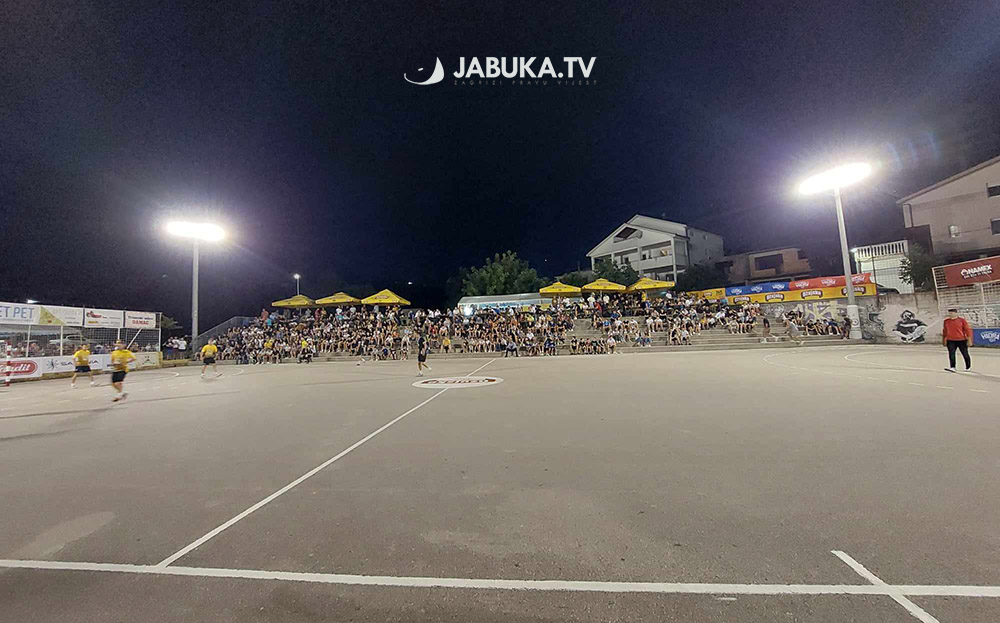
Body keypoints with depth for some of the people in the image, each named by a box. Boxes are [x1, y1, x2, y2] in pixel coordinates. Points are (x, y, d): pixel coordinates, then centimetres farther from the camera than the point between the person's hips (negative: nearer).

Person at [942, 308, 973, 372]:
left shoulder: (962, 320, -4)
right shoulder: (946, 321, 5)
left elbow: (967, 329, -3)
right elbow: (944, 331, 14)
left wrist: (969, 340, -6)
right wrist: (943, 340, 15)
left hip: (961, 340, -2)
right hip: (950, 341, 2)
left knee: (965, 354, 10)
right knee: (951, 354, -6)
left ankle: (968, 367, 26)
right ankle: (952, 367, -7)